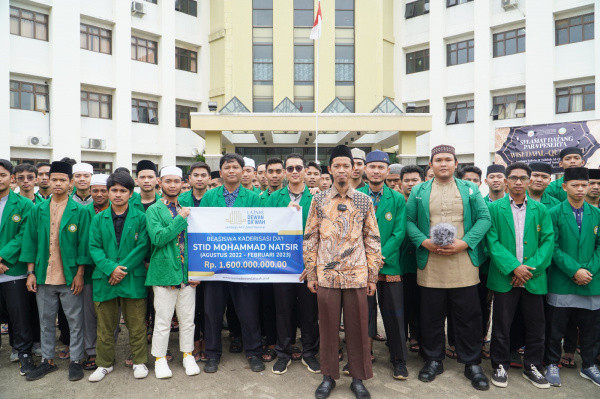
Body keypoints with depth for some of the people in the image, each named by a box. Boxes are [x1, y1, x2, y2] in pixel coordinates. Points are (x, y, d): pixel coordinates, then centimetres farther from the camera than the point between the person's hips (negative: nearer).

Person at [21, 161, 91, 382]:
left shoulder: (80, 211, -4)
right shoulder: (37, 210, 6)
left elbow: (84, 244, -6)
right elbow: (30, 242, 7)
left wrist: (80, 274, -9)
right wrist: (30, 272, 1)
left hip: (70, 277, -3)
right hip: (43, 277, 3)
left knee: (75, 321, 6)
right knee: (46, 321, 16)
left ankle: (76, 361, 21)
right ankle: (48, 360, 31)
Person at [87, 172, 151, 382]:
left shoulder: (140, 218, 2)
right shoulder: (98, 219, 8)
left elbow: (143, 246, -4)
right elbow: (94, 247, 1)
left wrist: (123, 269, -13)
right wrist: (110, 268, -14)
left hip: (133, 279, -2)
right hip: (105, 279, 2)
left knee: (136, 324, 6)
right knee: (105, 325, 13)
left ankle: (139, 362, 22)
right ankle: (104, 364, 30)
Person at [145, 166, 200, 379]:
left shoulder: (186, 210, 11)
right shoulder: (154, 210, -2)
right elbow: (158, 238, -18)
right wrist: (180, 218, -16)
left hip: (187, 273, 4)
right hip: (164, 272, -4)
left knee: (187, 319, 12)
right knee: (163, 320, 6)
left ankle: (188, 355, 29)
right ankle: (160, 359, 24)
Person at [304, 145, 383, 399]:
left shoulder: (364, 201, 3)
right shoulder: (319, 200, 3)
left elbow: (372, 240, 5)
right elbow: (310, 239, 5)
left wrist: (373, 276, 2)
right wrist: (310, 274, 2)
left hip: (357, 275, 0)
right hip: (326, 275, 0)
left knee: (358, 328, 9)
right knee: (328, 327, 10)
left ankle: (358, 378, 27)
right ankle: (328, 376, 28)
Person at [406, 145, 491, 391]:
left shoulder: (470, 190, 8)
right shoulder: (418, 191, 8)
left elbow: (484, 218, 1)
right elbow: (409, 221, 3)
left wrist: (464, 243, -12)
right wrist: (424, 242, -12)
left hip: (463, 263, 0)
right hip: (430, 265, 0)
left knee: (468, 315, 8)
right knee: (431, 315, 9)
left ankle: (472, 364, 26)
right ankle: (433, 361, 27)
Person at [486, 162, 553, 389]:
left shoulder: (540, 210, 8)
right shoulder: (494, 208, 1)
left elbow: (548, 242, 1)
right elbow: (492, 242, -6)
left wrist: (531, 268, -11)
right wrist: (514, 267, -15)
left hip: (534, 278, 2)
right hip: (504, 277, -2)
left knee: (535, 326, 11)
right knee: (501, 325, 5)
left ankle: (532, 367, 30)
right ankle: (500, 366, 22)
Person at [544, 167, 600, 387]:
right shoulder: (554, 213, -4)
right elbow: (553, 246, -8)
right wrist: (574, 270, -16)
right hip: (561, 283, -3)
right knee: (556, 328, 6)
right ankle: (552, 364, 22)